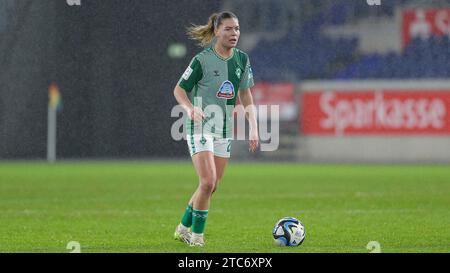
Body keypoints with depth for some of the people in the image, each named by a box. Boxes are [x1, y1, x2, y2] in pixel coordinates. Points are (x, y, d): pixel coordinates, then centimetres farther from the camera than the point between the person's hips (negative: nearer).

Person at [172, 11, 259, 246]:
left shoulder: (242, 60, 5)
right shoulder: (202, 60, -12)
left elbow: (245, 95, 14)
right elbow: (179, 89, -4)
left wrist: (253, 128, 7)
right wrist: (190, 108, -24)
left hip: (224, 129, 6)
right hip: (200, 127, -6)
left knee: (211, 186, 8)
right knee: (207, 182, -17)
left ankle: (183, 228, 26)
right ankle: (196, 234, -1)